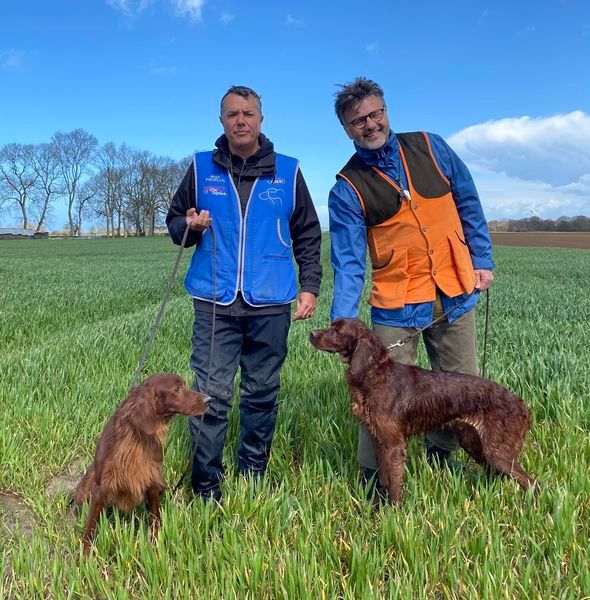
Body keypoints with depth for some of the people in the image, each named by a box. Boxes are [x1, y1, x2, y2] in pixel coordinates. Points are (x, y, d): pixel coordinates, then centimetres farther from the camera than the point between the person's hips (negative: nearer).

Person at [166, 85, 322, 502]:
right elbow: (175, 221, 16)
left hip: (270, 303, 1)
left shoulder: (287, 171, 8)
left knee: (263, 394, 10)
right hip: (215, 301, 0)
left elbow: (308, 236, 12)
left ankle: (253, 476, 27)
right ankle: (206, 486, 11)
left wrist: (310, 286, 4)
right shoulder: (201, 168, 8)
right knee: (211, 394, -3)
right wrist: (188, 226, -8)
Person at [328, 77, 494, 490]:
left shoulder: (431, 148, 3)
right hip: (396, 305, -3)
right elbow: (349, 263, -10)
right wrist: (342, 325, -20)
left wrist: (482, 261, 8)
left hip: (456, 296, 4)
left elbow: (468, 205, 11)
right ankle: (375, 476, 19)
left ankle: (441, 455, 39)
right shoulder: (348, 189, -5)